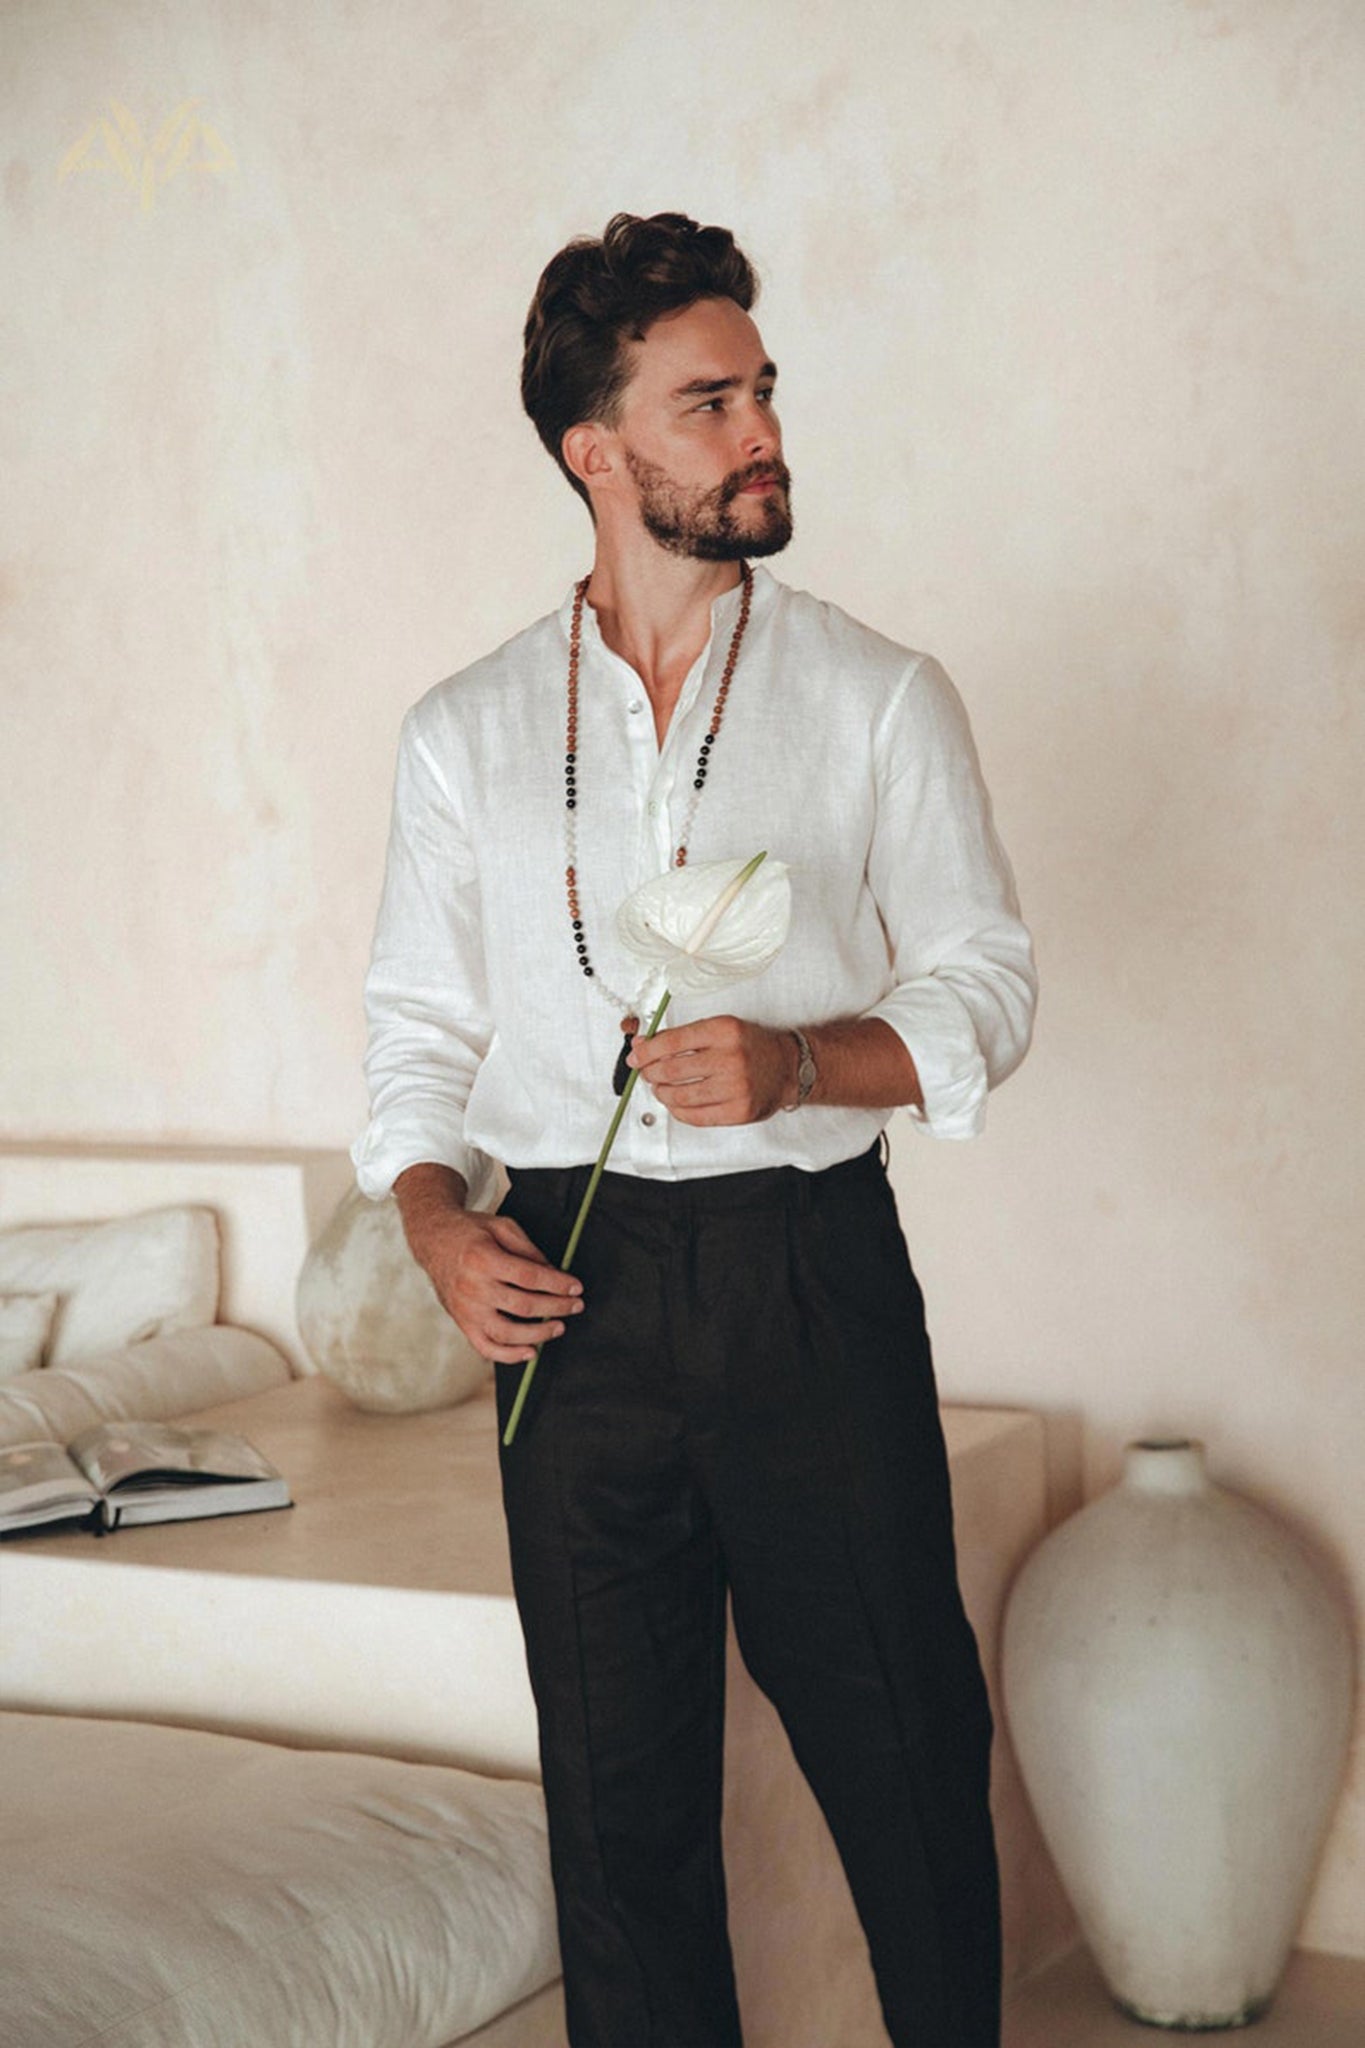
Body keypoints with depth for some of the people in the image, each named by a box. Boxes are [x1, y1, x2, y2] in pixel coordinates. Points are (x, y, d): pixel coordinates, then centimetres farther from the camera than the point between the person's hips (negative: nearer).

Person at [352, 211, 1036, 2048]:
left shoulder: (881, 699, 3)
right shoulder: (464, 734, 9)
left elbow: (984, 986, 0)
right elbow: (419, 1021, 12)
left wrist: (802, 1059, -19)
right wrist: (434, 1216, -6)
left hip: (811, 1274, -1)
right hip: (572, 1282, 2)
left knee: (899, 1743, 4)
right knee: (617, 1772, 9)